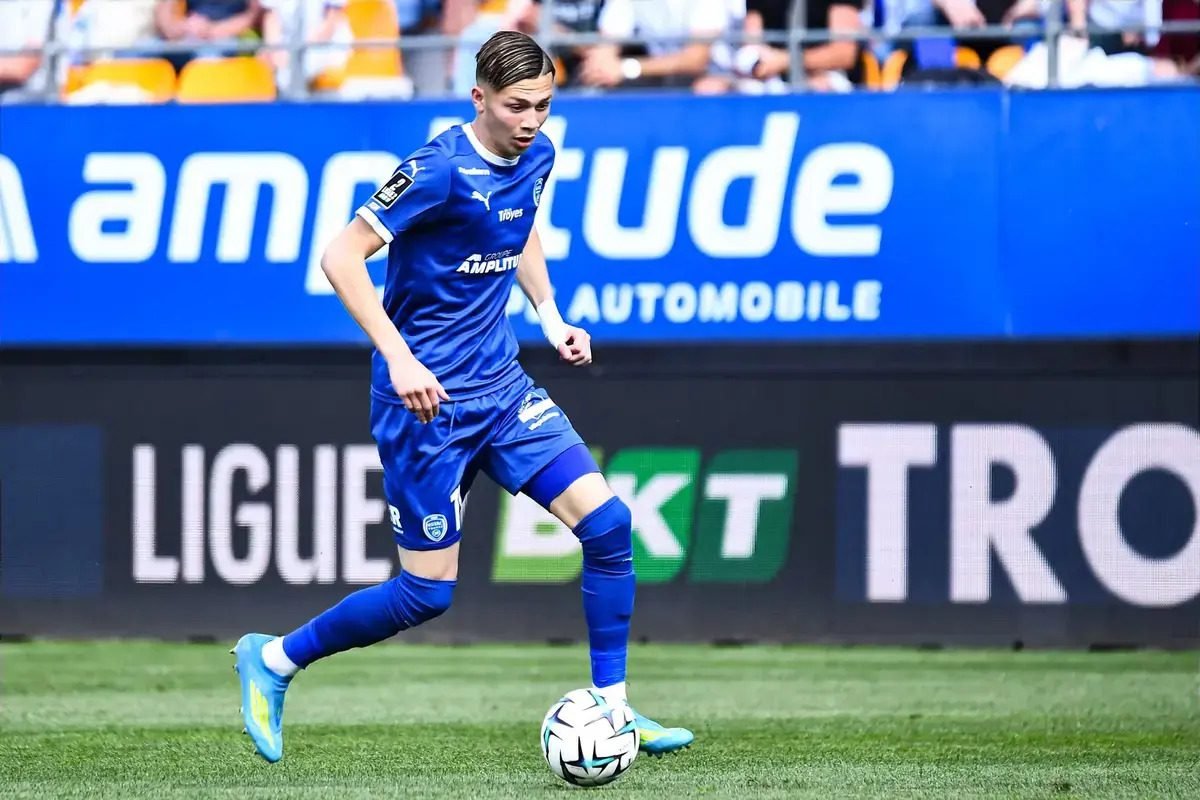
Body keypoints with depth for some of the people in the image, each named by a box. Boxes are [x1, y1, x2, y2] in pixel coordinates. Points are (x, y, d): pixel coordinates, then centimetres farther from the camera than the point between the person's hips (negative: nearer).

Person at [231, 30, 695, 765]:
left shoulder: (536, 158, 3)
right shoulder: (441, 171, -20)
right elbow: (342, 257, -21)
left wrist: (550, 316, 12)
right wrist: (398, 357, -28)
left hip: (500, 384, 7)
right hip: (429, 397, -7)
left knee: (607, 522, -6)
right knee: (429, 592, -3)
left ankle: (611, 710, 4)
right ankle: (274, 660, 18)